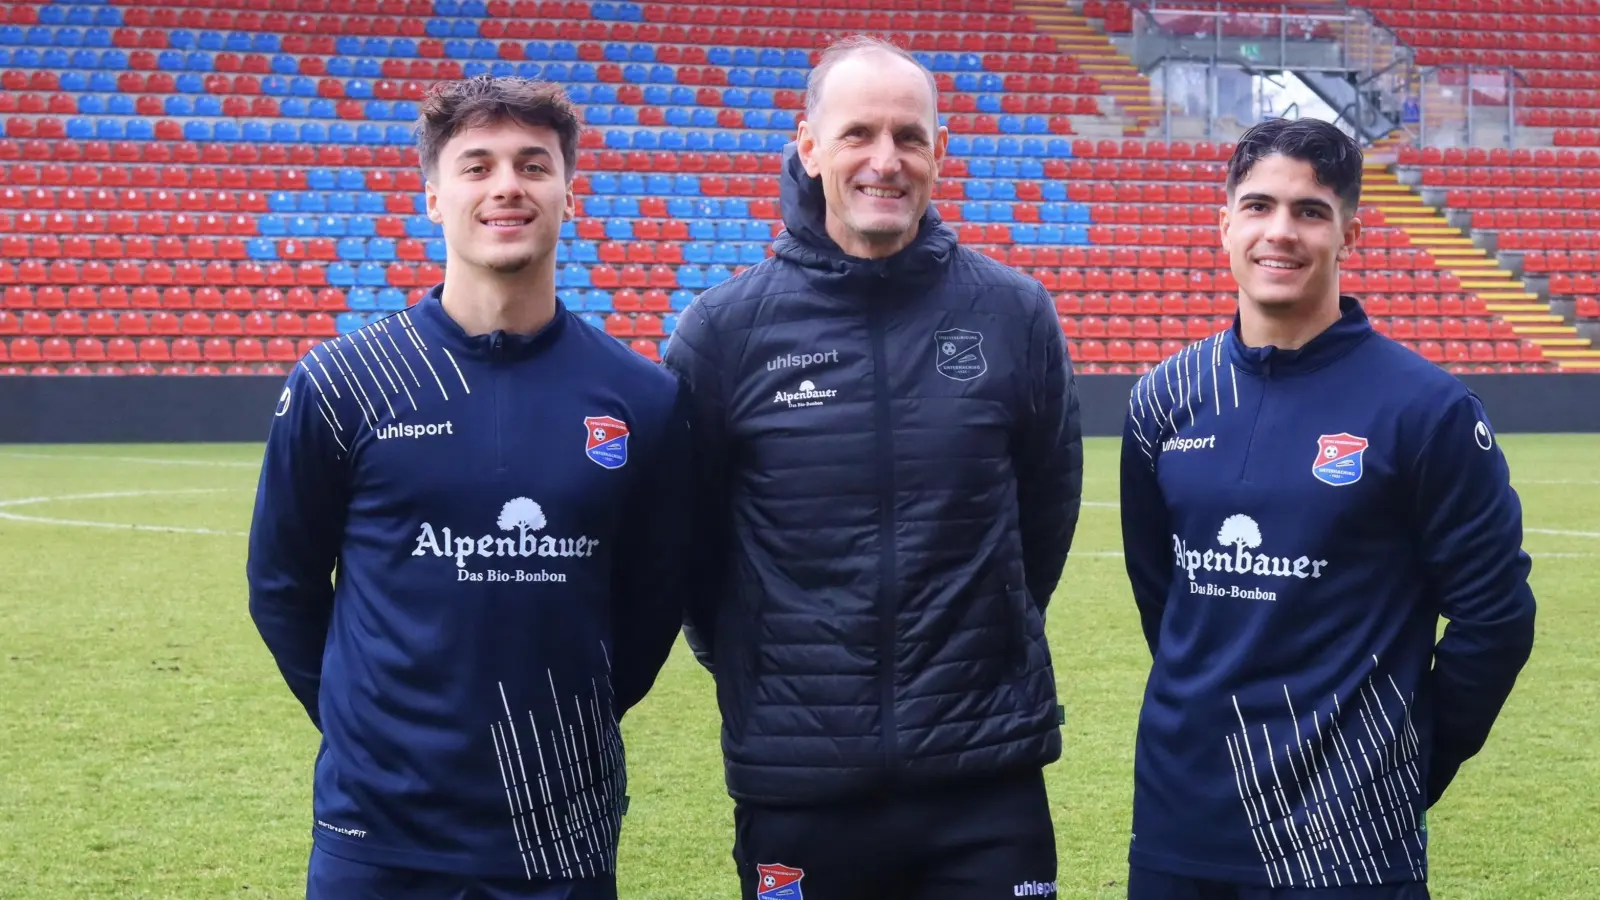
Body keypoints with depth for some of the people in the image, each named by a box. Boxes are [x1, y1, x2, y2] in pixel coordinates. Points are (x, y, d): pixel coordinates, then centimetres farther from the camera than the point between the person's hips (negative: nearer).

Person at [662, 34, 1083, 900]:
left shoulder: (1015, 315, -1)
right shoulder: (724, 329, -3)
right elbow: (686, 532, 6)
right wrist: (750, 669, 10)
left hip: (988, 772, 0)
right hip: (795, 781, 0)